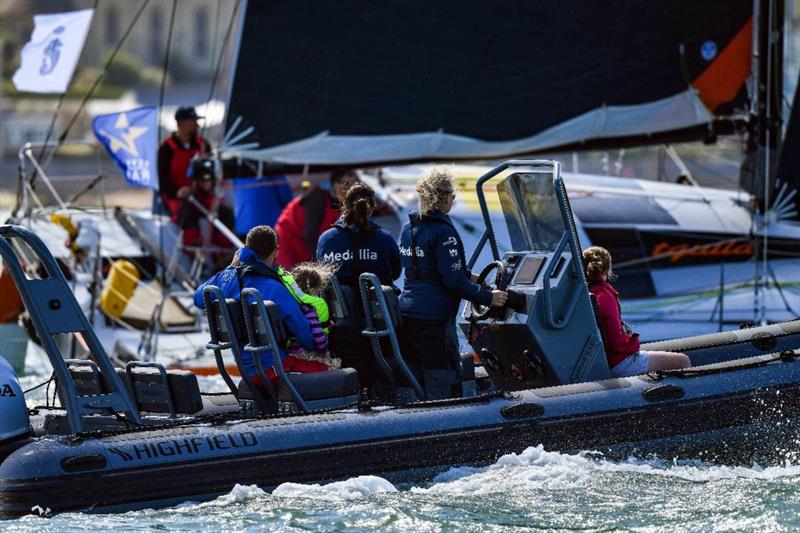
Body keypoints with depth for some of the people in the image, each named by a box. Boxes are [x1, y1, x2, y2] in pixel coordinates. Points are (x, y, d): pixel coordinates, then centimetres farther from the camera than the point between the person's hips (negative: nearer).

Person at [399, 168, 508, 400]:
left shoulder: (409, 228, 12)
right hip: (434, 319, -9)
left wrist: (466, 276, 25)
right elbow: (453, 281, -17)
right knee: (441, 383, -6)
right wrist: (488, 298, -8)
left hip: (407, 315, 9)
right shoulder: (443, 232, -14)